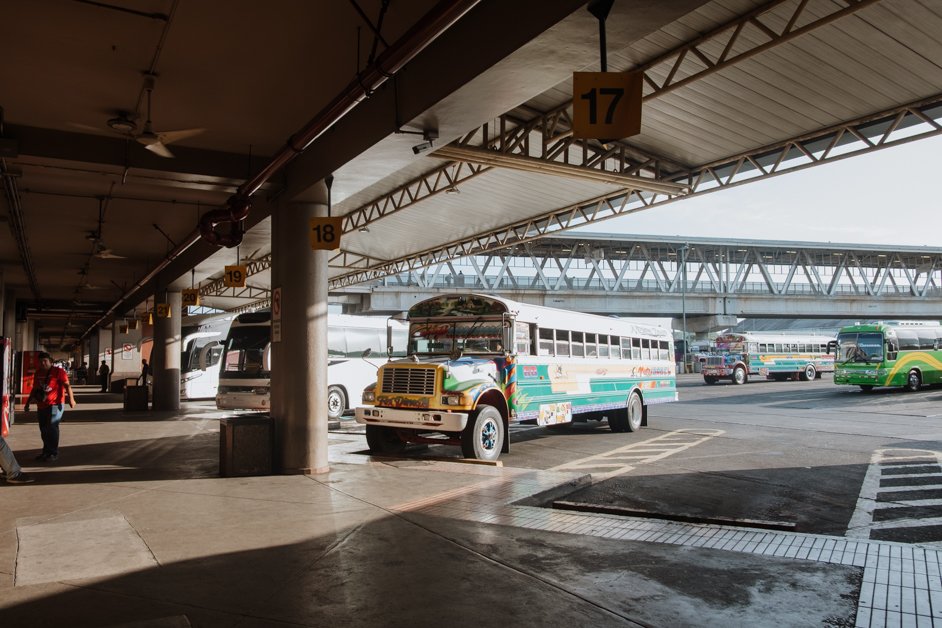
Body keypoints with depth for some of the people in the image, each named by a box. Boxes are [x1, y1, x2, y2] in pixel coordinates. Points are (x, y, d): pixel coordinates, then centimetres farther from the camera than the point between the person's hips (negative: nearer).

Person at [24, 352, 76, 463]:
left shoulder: (58, 371, -5)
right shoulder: (38, 374, 16)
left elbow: (67, 385, -14)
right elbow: (34, 390, 26)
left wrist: (71, 398, -26)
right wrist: (28, 403, 27)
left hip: (54, 404, -7)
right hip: (41, 406, 7)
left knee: (52, 428, -11)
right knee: (43, 429, 11)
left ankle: (54, 453, -5)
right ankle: (46, 452, 23)